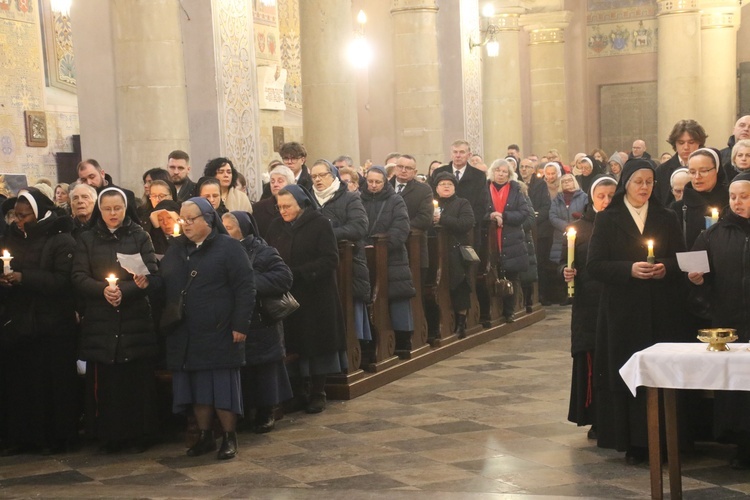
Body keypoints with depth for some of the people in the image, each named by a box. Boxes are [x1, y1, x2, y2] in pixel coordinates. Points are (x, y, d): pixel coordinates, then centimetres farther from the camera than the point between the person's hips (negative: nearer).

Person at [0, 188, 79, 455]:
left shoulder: (61, 240, -5)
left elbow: (63, 281, -15)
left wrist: (23, 277, -20)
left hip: (51, 325, -5)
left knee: (50, 382, 0)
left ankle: (54, 436, 12)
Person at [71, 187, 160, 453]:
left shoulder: (140, 237, 7)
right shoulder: (87, 240, 11)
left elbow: (153, 276, -3)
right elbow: (78, 277, 1)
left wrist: (123, 290, -18)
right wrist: (103, 289, -18)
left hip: (136, 321, -1)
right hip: (100, 322, 1)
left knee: (138, 379, -1)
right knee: (105, 380, -1)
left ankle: (139, 434, 11)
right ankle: (110, 436, 10)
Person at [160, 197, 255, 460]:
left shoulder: (228, 247, -4)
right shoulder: (175, 250, 14)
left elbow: (245, 288, -9)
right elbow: (164, 288, 14)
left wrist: (240, 325, -14)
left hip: (218, 333, -5)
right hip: (184, 336, 5)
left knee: (222, 386, 1)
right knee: (196, 388, 9)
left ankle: (229, 438, 11)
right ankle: (205, 436, 20)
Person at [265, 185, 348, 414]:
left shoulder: (320, 224, -6)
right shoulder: (277, 227, 8)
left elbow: (330, 260, -13)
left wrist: (296, 273, -19)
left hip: (316, 296, -3)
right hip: (288, 296, 4)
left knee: (317, 343, 2)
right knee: (295, 344, 3)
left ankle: (318, 393, 12)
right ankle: (301, 391, 11)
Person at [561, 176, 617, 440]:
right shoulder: (579, 227, 6)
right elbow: (564, 263, 6)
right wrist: (566, 272, -15)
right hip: (589, 303, 0)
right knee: (591, 361, -2)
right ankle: (595, 420, 8)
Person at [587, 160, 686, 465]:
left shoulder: (666, 219, 11)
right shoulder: (607, 220, 4)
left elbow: (681, 261, 9)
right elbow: (594, 265, -3)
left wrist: (665, 269, -12)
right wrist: (629, 270, -17)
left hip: (661, 312, 2)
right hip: (623, 311, -2)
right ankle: (633, 442, 5)